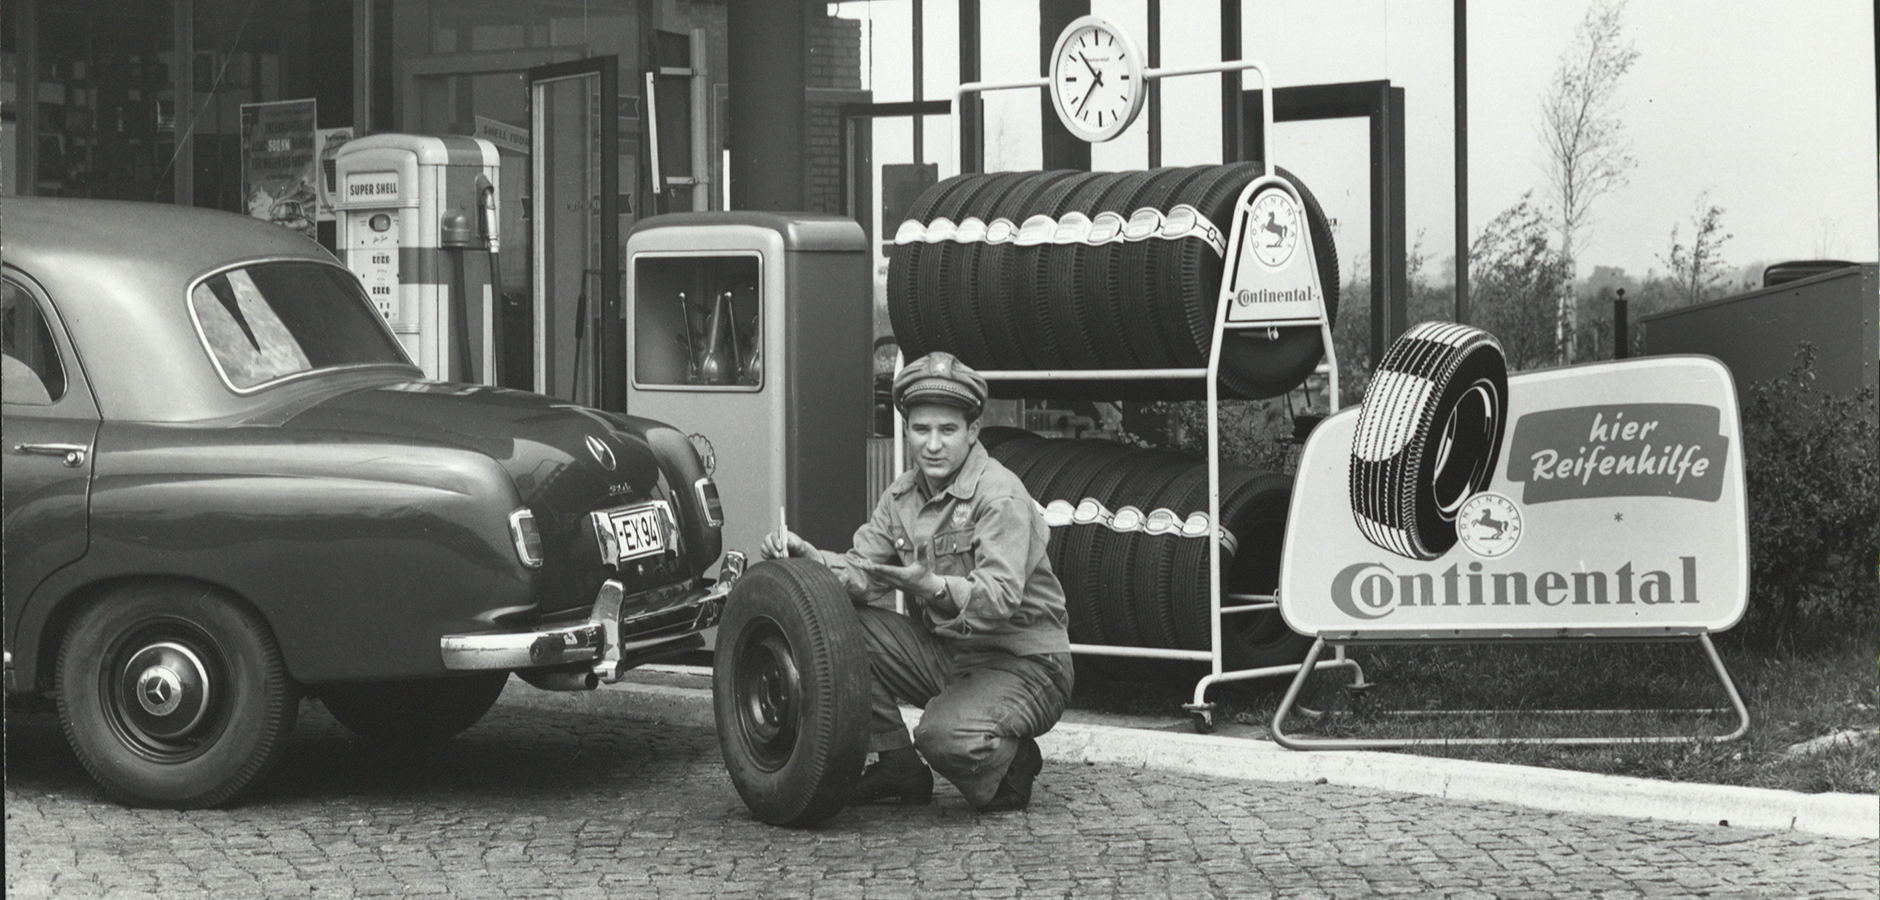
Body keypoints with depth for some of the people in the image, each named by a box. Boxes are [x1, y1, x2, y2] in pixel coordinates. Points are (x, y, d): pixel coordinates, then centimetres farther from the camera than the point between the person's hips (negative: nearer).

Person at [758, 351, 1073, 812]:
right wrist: (808, 557, -18)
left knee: (946, 736, -35)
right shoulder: (904, 494, 7)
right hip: (944, 653, 7)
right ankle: (897, 768, 3)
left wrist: (935, 589, -47)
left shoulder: (1000, 494, -17)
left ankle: (1011, 764, 3)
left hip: (1022, 665, -7)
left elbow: (1000, 596, -29)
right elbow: (862, 571, 1)